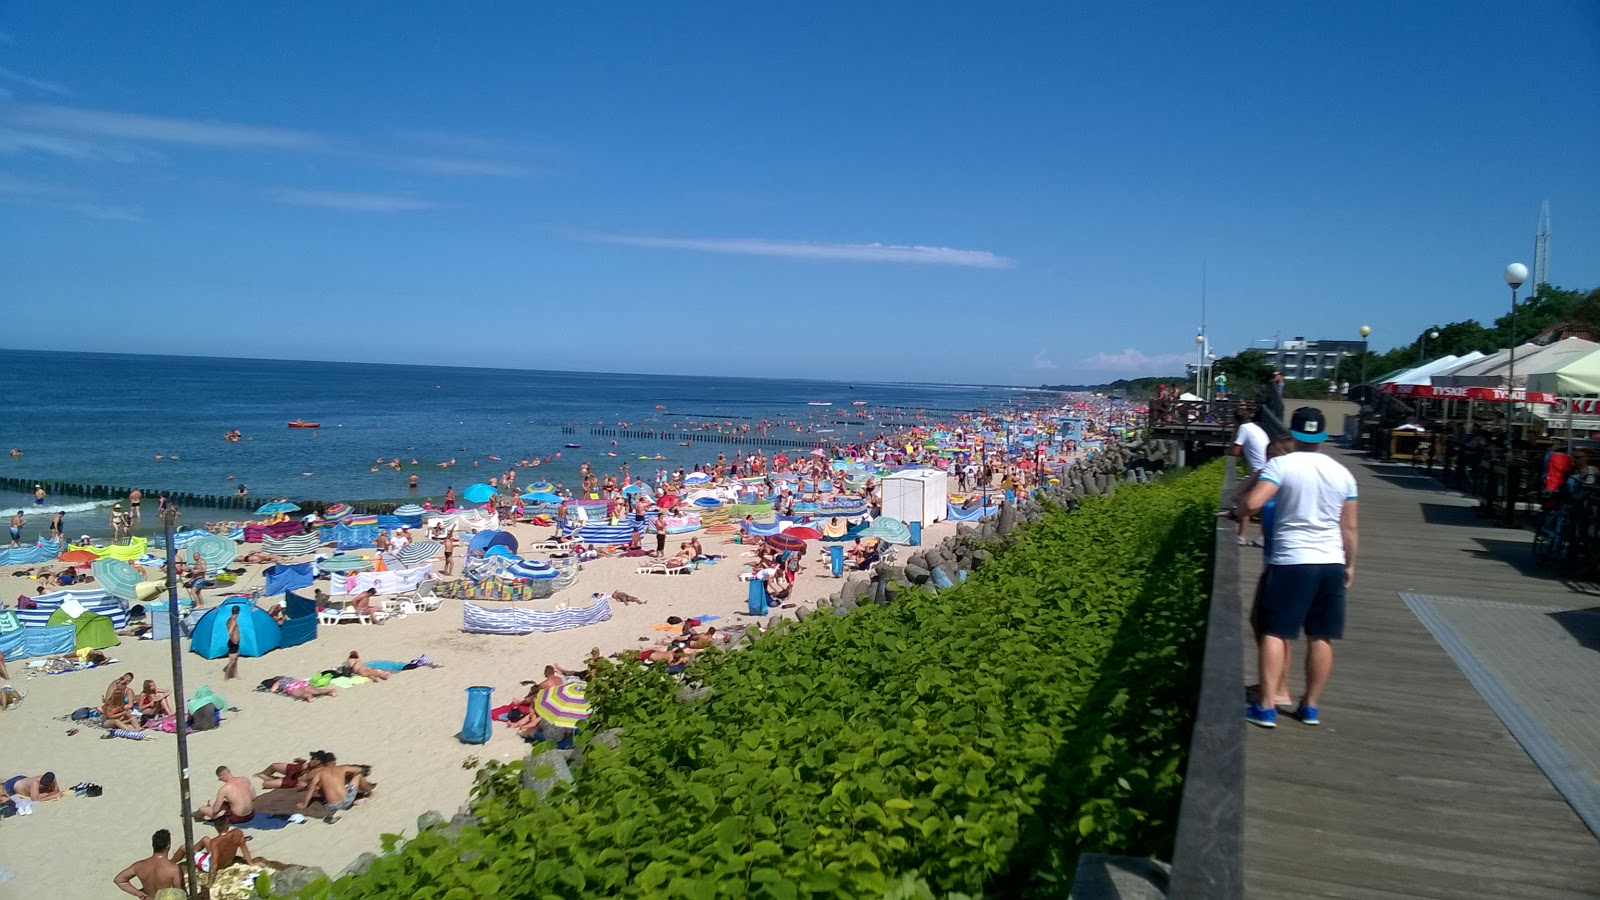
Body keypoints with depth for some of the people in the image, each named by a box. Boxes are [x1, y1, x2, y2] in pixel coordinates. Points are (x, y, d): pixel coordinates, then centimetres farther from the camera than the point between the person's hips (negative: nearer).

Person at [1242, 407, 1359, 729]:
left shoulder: (1281, 465, -9)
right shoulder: (1342, 473, 6)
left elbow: (1252, 504, -21)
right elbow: (1349, 527, 9)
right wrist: (1350, 565, 20)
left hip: (1290, 561, -4)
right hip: (1332, 562, 4)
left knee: (1274, 632, 1)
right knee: (1321, 637, 11)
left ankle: (1266, 707, -2)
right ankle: (1310, 706, 20)